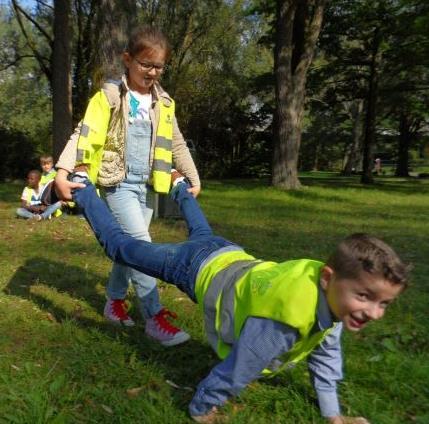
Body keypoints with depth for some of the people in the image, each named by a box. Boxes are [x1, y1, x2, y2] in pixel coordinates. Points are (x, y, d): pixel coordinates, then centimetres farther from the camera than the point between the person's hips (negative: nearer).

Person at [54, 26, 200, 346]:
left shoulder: (164, 103, 10)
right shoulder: (110, 97, -6)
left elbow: (177, 144, 16)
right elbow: (85, 135, -14)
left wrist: (194, 178, 15)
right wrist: (62, 172, -27)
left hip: (148, 185, 5)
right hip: (119, 183, -5)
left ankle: (115, 301, 32)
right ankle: (155, 317, -9)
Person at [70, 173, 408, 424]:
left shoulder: (332, 290, -17)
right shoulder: (283, 320, -43)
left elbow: (325, 354, 0)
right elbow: (235, 372, -30)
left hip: (233, 257, 7)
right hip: (201, 268, -6)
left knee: (203, 234, 41)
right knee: (121, 245, 14)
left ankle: (180, 189, 65)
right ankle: (84, 189, 32)